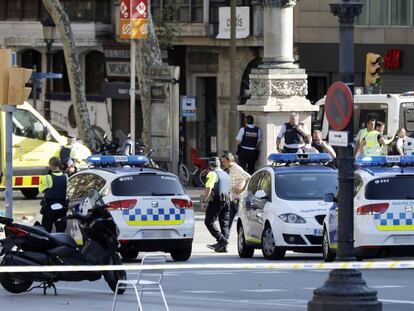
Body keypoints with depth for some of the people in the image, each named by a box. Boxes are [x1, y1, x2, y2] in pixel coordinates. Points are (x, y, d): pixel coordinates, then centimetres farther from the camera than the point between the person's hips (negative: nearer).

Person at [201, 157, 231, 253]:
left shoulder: (212, 174, -8)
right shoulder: (225, 174, 18)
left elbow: (209, 188, -19)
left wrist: (204, 201, -14)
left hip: (216, 201, -8)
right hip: (227, 201, 8)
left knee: (209, 221, -2)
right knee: (224, 223, 9)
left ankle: (222, 239, -14)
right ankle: (223, 246, 5)